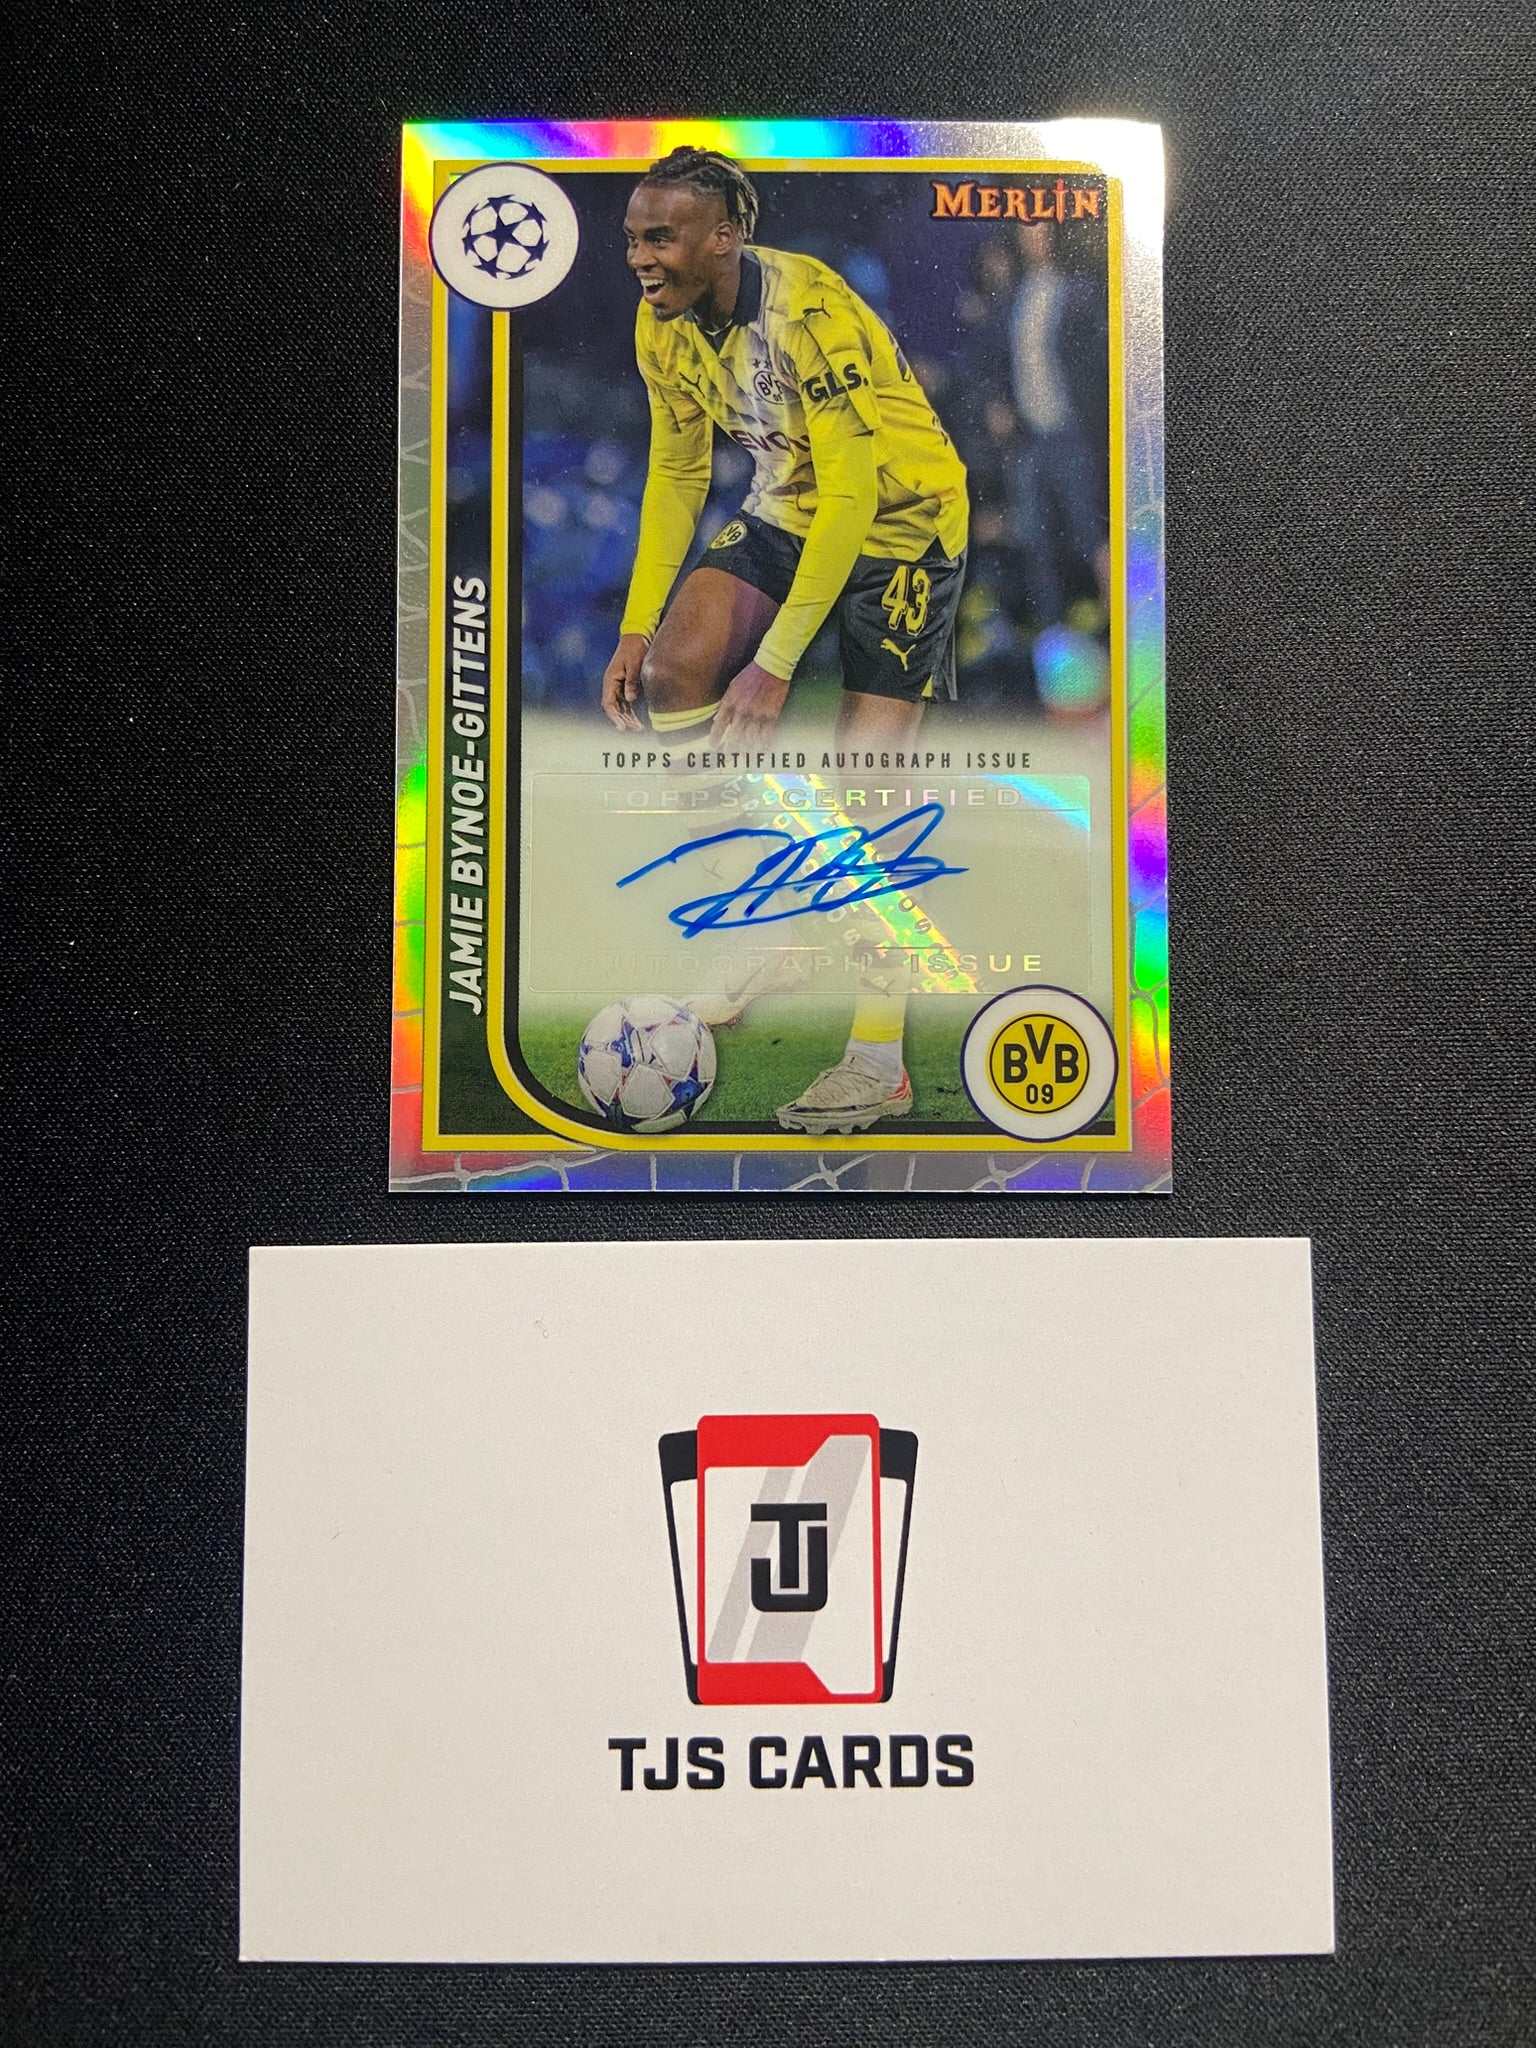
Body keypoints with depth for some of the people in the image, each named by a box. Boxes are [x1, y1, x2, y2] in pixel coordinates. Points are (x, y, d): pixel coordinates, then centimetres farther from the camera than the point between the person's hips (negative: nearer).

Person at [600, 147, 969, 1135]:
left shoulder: (810, 309, -28)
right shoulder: (662, 325, -5)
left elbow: (852, 492, -29)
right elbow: (676, 472, 5)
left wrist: (776, 662, -31)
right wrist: (637, 626, -2)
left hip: (901, 518, -7)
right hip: (787, 512, 7)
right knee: (673, 668, -15)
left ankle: (879, 1060, -4)